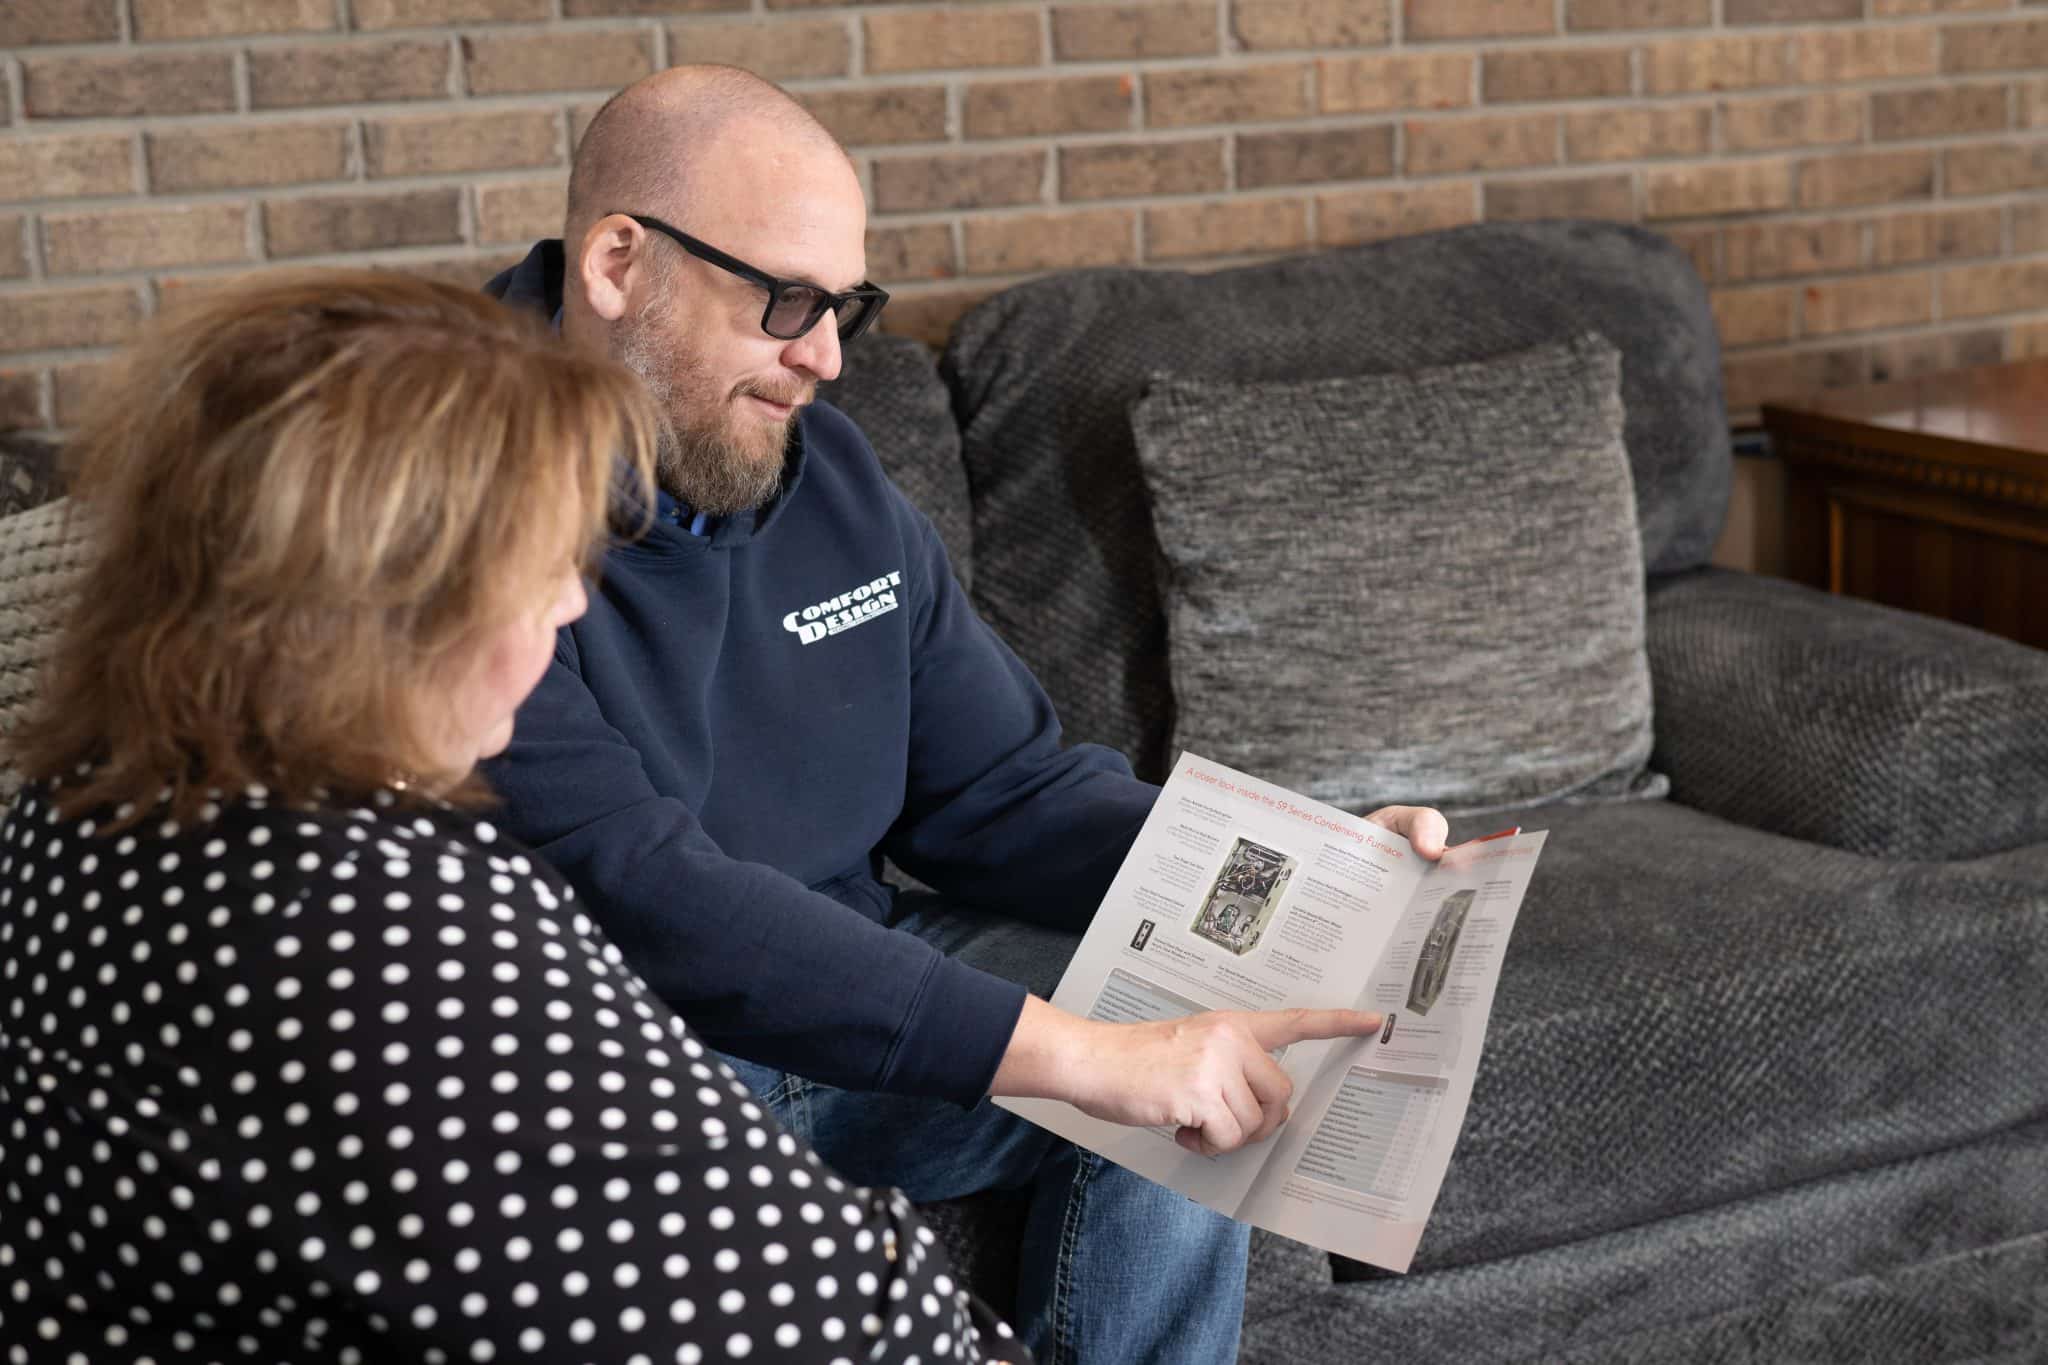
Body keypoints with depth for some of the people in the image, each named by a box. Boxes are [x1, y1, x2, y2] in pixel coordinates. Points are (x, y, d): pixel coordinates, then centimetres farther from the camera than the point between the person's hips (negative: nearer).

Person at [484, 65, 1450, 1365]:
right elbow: (649, 902, -30)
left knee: (1201, 1050, -9)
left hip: (851, 992, 7)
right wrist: (1080, 1056, -34)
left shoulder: (829, 472, 3)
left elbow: (999, 794, 8)